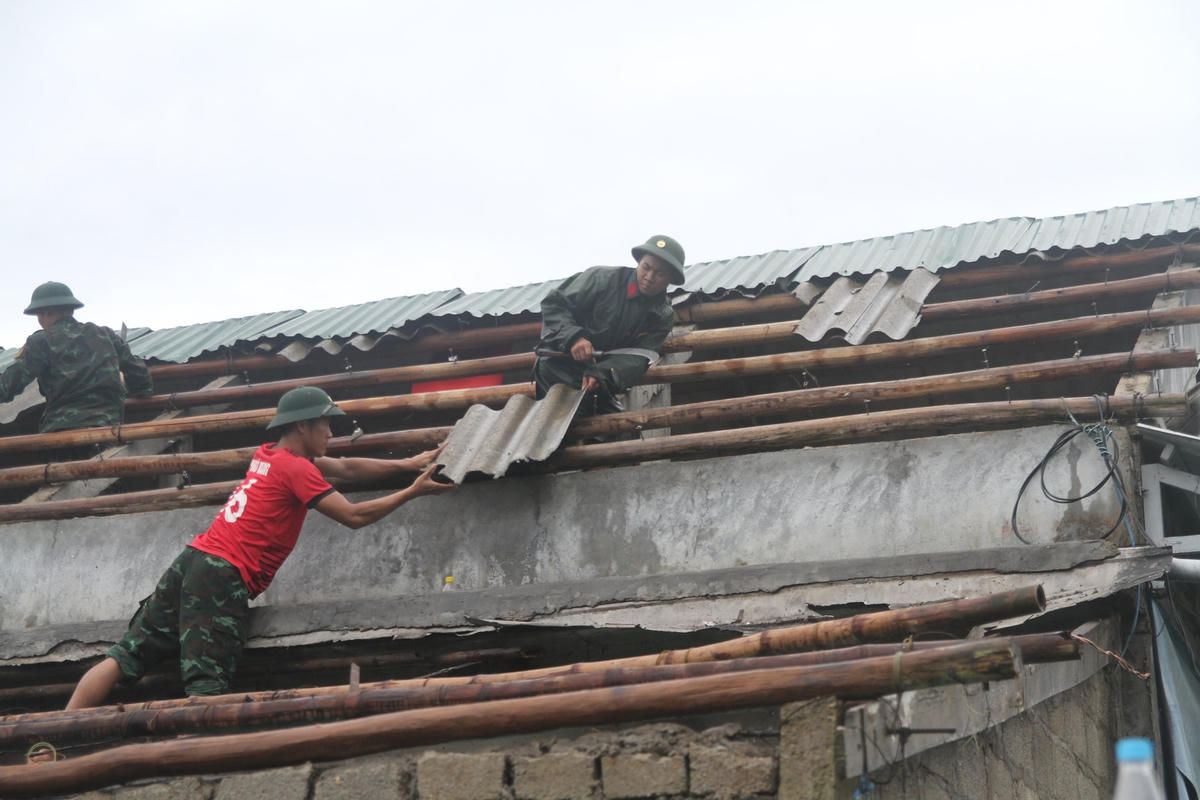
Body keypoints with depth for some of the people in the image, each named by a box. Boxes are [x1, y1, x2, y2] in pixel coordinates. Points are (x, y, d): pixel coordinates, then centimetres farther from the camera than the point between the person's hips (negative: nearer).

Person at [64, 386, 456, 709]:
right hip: (223, 579, -8)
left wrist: (407, 463, 25)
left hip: (193, 560, 8)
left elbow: (346, 468, 26)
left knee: (124, 657, 4)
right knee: (207, 688, -15)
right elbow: (354, 516, -6)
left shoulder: (268, 455, 21)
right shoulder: (296, 469, -5)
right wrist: (413, 491, 2)